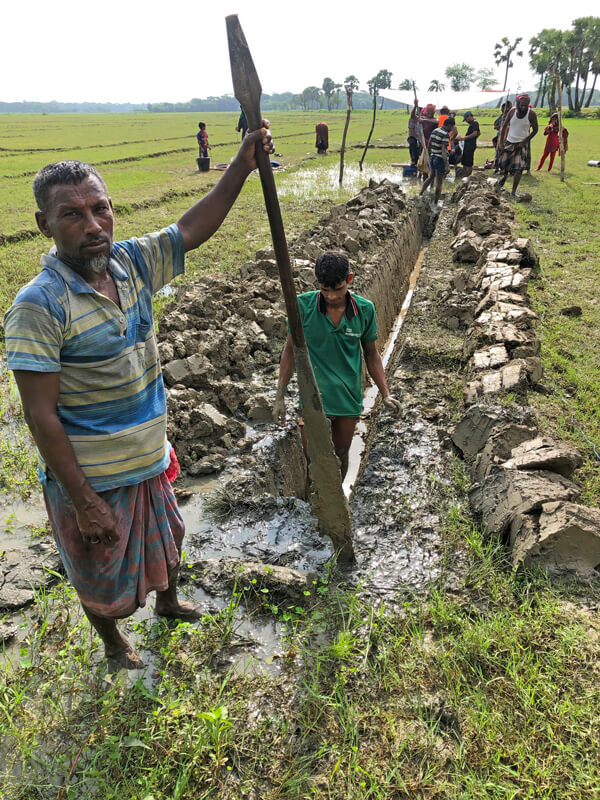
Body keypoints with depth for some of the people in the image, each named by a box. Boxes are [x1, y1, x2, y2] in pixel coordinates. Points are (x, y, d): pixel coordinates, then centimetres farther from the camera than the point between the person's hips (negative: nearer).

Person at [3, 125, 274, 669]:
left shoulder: (131, 264, -6)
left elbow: (192, 230, 4)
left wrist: (242, 165, -5)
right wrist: (84, 502, -21)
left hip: (150, 462, 6)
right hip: (90, 481, -6)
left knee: (165, 542, 31)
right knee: (101, 575, 21)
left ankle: (169, 603, 64)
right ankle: (113, 641, 54)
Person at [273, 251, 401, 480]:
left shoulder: (365, 310, -6)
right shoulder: (302, 305, -11)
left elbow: (371, 354, 7)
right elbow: (290, 350, 0)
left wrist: (385, 394, 1)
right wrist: (280, 397, -1)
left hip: (349, 399, 2)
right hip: (314, 399, -2)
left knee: (341, 455, 17)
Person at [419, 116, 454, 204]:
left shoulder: (435, 131, 6)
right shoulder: (446, 135, -18)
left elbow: (429, 145, 14)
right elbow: (444, 150, -25)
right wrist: (447, 166, -28)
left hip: (432, 158, 8)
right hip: (440, 160, -7)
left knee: (431, 177, 25)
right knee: (439, 182, 3)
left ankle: (420, 194, 17)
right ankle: (436, 202, 11)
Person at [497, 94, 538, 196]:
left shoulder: (531, 114, -12)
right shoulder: (512, 111, -7)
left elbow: (535, 130, -4)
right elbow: (504, 126, 2)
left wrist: (524, 142, -13)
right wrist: (500, 142, -5)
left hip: (522, 144, -3)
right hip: (509, 141, 3)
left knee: (518, 168, -13)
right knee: (502, 163, 8)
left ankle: (513, 191, -6)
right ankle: (505, 175, 44)